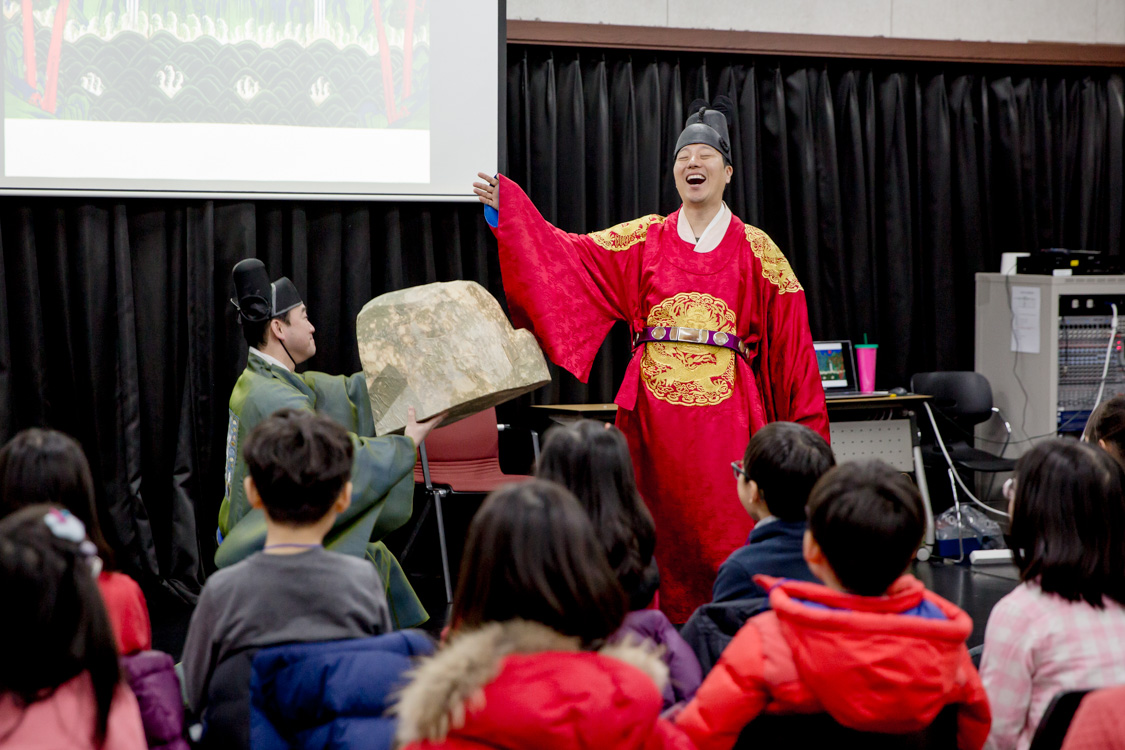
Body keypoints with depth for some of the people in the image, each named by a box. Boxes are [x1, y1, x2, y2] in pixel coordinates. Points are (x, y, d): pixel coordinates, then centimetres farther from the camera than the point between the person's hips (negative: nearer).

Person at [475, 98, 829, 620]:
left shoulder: (755, 250, 7)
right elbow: (567, 254, 6)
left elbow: (790, 337, 6)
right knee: (663, 528, 4)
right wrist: (506, 208, -1)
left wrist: (805, 418, 0)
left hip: (724, 409, -1)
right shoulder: (645, 239, 11)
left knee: (724, 528, -4)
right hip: (655, 405, 2)